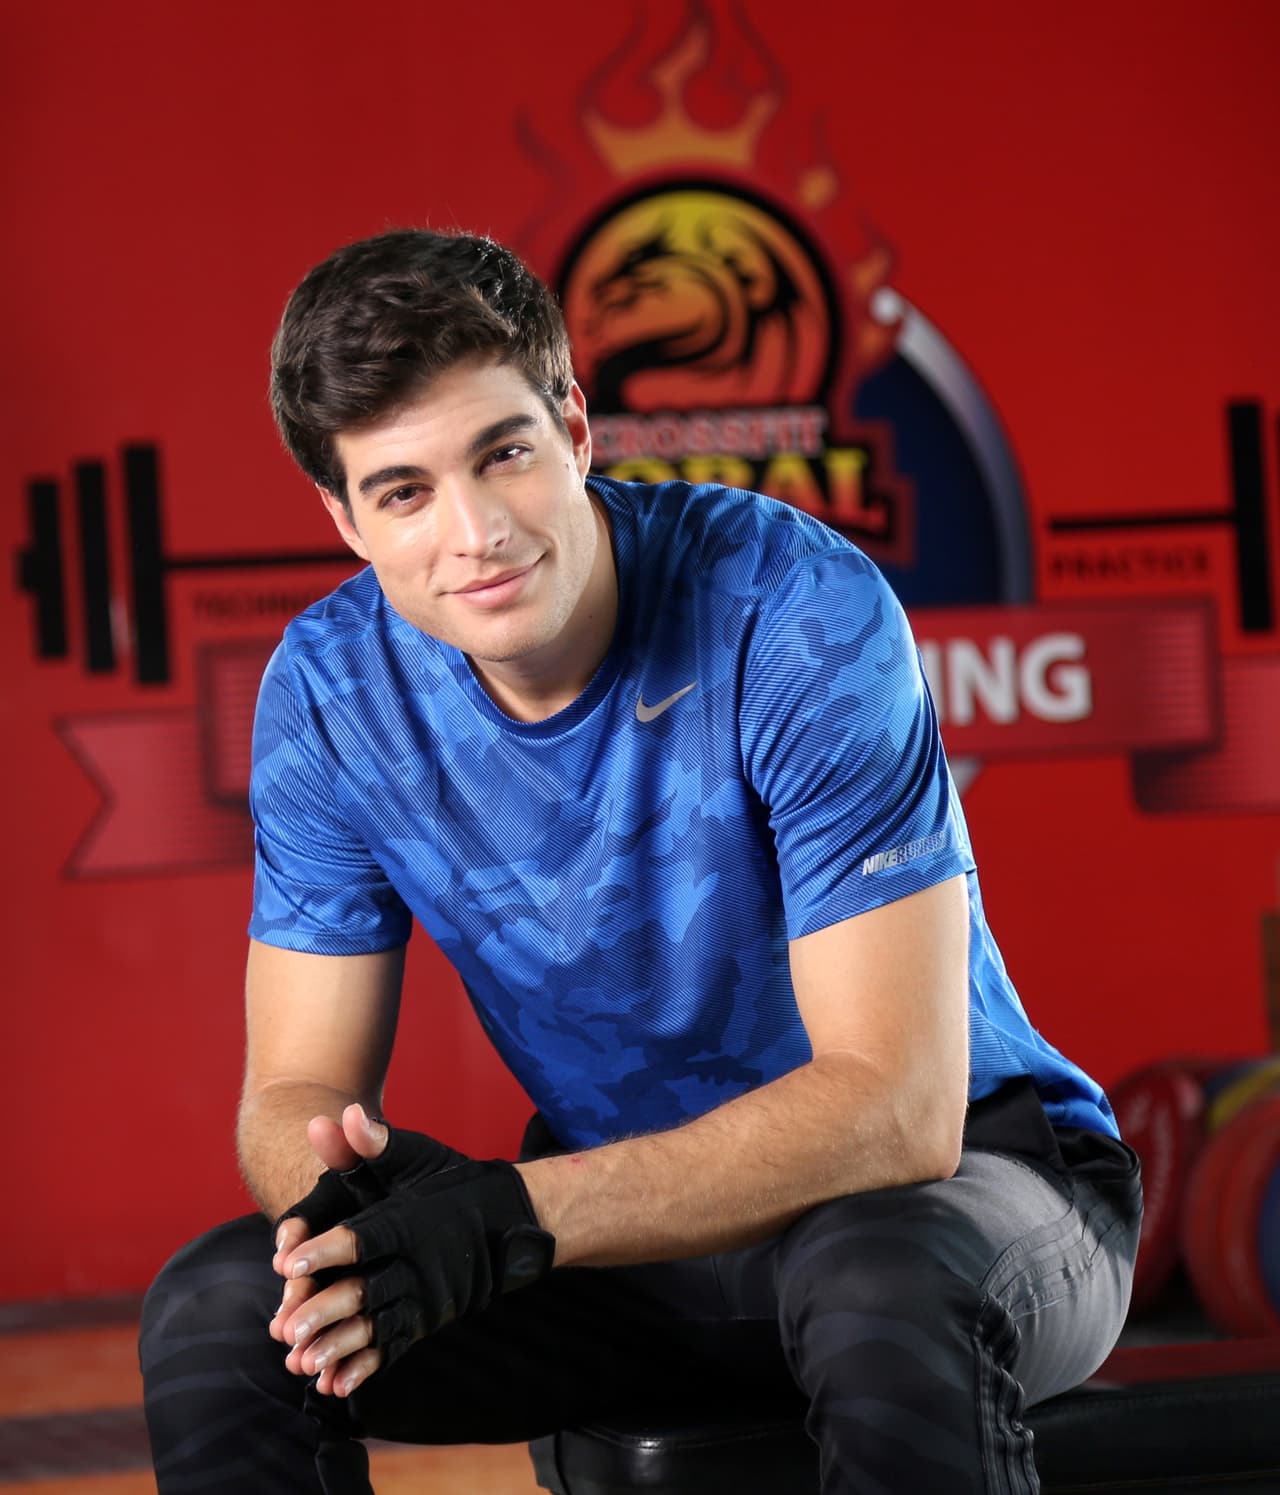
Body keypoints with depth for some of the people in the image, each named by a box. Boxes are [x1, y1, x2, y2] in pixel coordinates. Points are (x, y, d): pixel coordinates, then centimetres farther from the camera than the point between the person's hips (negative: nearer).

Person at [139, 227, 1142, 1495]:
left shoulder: (798, 612, -23)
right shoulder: (328, 690, -7)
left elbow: (896, 1105, -28)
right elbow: (294, 1092, -4)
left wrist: (508, 1217, -38)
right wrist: (347, 1194, -31)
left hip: (958, 1172, -4)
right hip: (627, 1209, 4)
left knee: (882, 1288, -40)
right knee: (216, 1307, -17)